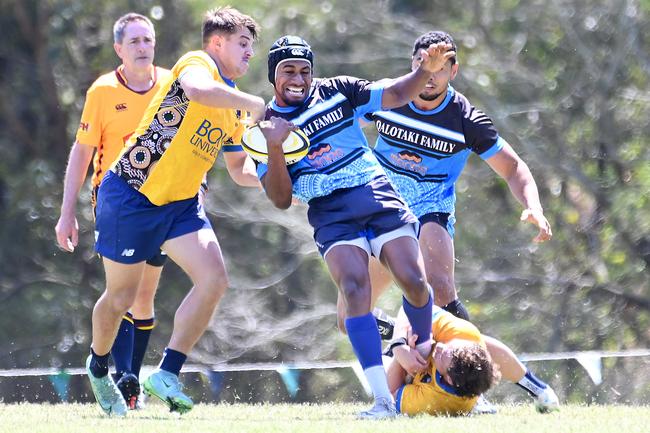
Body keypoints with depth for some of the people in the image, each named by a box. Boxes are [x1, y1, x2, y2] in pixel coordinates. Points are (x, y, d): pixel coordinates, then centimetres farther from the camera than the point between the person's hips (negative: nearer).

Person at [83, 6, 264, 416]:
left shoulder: (236, 110, 12)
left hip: (182, 203, 7)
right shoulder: (198, 64, -12)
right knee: (121, 297, 6)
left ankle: (167, 375, -9)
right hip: (131, 195, -7)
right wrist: (254, 102, -26)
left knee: (215, 280, -15)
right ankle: (98, 367, 36)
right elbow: (198, 91, -38)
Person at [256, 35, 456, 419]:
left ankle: (425, 347, 22)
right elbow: (281, 200, 0)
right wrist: (275, 150, -15)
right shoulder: (266, 128, 6)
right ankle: (383, 400, -27)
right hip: (331, 214, -2)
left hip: (378, 196, 2)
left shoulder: (337, 91, 10)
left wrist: (426, 70, -4)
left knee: (414, 281, -12)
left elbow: (396, 95, 15)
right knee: (355, 290, -23)